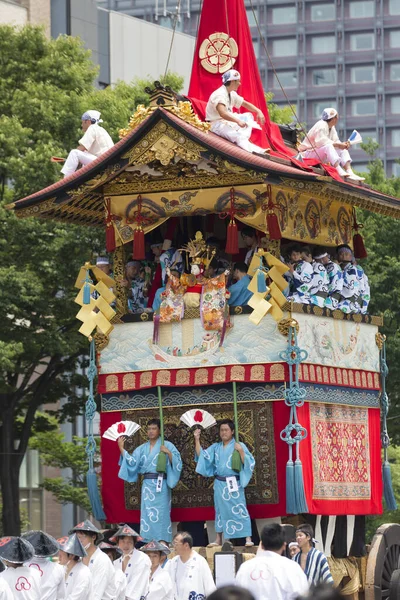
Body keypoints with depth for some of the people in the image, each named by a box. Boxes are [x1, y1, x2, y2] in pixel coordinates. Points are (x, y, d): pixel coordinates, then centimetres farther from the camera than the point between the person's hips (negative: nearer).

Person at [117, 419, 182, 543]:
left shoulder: (167, 445, 3)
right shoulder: (142, 448, 14)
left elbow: (176, 463, -4)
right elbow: (132, 462, 6)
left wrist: (168, 453, -19)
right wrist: (121, 448, 1)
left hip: (161, 485, -4)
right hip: (147, 484, 4)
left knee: (161, 514, -5)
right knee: (147, 513, 0)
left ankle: (163, 542, -4)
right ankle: (148, 542, 4)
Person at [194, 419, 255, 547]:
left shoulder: (239, 446, -2)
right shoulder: (216, 447, 11)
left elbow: (248, 463, -7)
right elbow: (201, 455, 7)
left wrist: (241, 451, -21)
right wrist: (197, 439, 1)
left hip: (234, 484, -4)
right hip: (219, 484, 4)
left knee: (239, 510, -8)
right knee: (220, 511, 10)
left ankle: (248, 539, -7)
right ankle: (218, 540, 17)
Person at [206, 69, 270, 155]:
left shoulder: (232, 94, 10)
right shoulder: (219, 94, -22)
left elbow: (245, 104, 20)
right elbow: (222, 113, -37)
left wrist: (258, 112, 3)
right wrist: (238, 121, -48)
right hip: (217, 124, -11)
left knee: (248, 116, 6)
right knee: (237, 135, -34)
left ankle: (244, 138, -18)